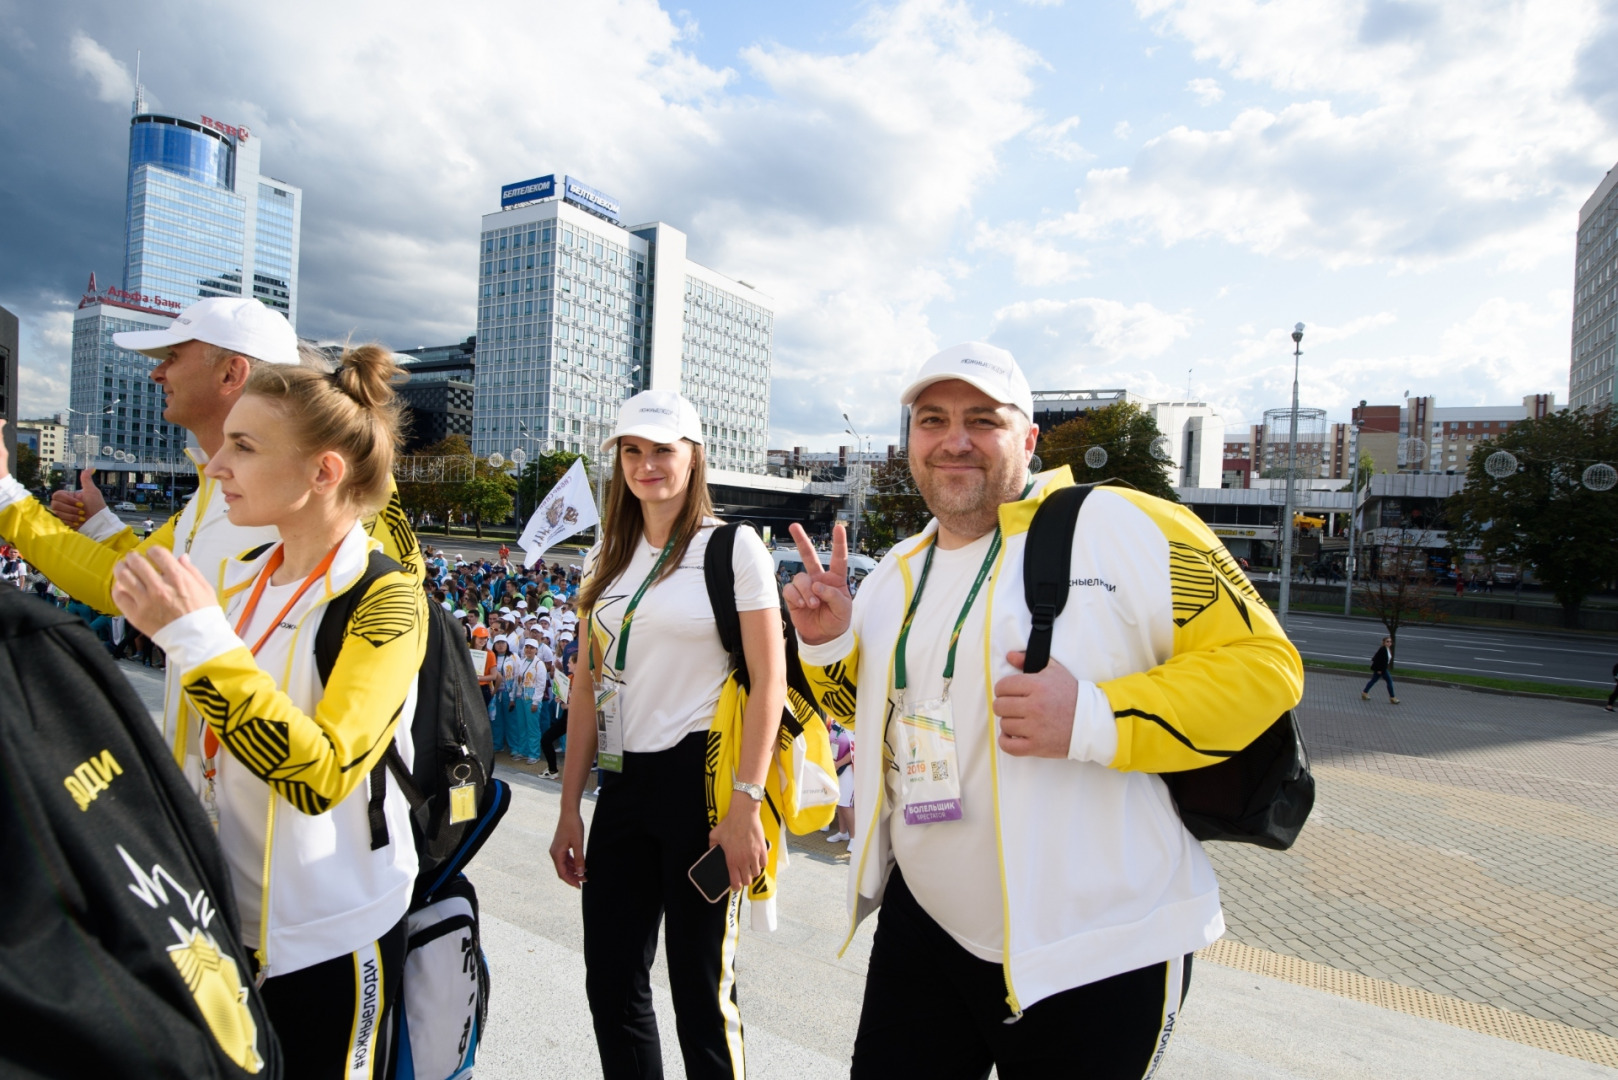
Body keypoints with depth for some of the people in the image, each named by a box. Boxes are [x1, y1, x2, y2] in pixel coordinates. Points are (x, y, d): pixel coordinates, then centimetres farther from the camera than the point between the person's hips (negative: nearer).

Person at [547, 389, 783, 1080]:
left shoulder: (732, 547, -6)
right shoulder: (609, 557, 11)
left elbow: (769, 681, -10)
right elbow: (588, 685, 12)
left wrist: (745, 805, -15)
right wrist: (570, 808, 10)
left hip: (702, 776, -5)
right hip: (623, 783, 6)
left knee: (702, 990, 7)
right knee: (610, 985, 14)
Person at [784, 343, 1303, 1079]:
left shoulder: (1129, 528, -14)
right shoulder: (897, 572, 7)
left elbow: (1263, 662, -15)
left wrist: (1096, 720, -28)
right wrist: (826, 644, -2)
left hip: (1095, 956, -5)